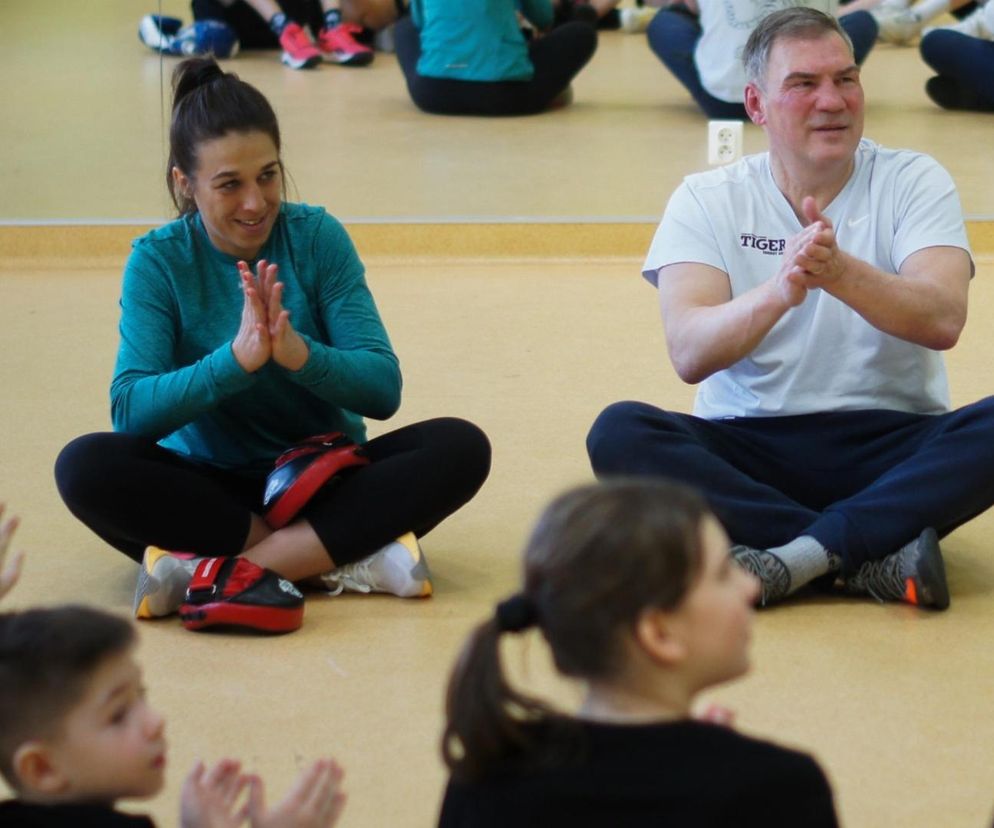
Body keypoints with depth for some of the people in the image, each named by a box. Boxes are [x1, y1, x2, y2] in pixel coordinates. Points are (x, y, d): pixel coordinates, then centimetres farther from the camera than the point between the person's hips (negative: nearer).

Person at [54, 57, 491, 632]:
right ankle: (346, 557, -29)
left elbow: (384, 389, -12)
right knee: (86, 466, -29)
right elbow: (130, 412, -20)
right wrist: (236, 358, -35)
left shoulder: (317, 238, -6)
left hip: (326, 479, 1)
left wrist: (296, 352, -31)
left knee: (460, 447, -25)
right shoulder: (159, 261, -8)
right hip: (212, 487, -1)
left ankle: (222, 572, -30)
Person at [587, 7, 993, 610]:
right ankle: (873, 559, -30)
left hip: (891, 448, 0)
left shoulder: (913, 181, 2)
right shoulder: (708, 200, 2)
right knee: (621, 433, -27)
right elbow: (689, 355, -14)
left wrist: (842, 272, -34)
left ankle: (798, 554, -33)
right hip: (748, 451, 1)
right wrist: (779, 291, -34)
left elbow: (943, 321, -16)